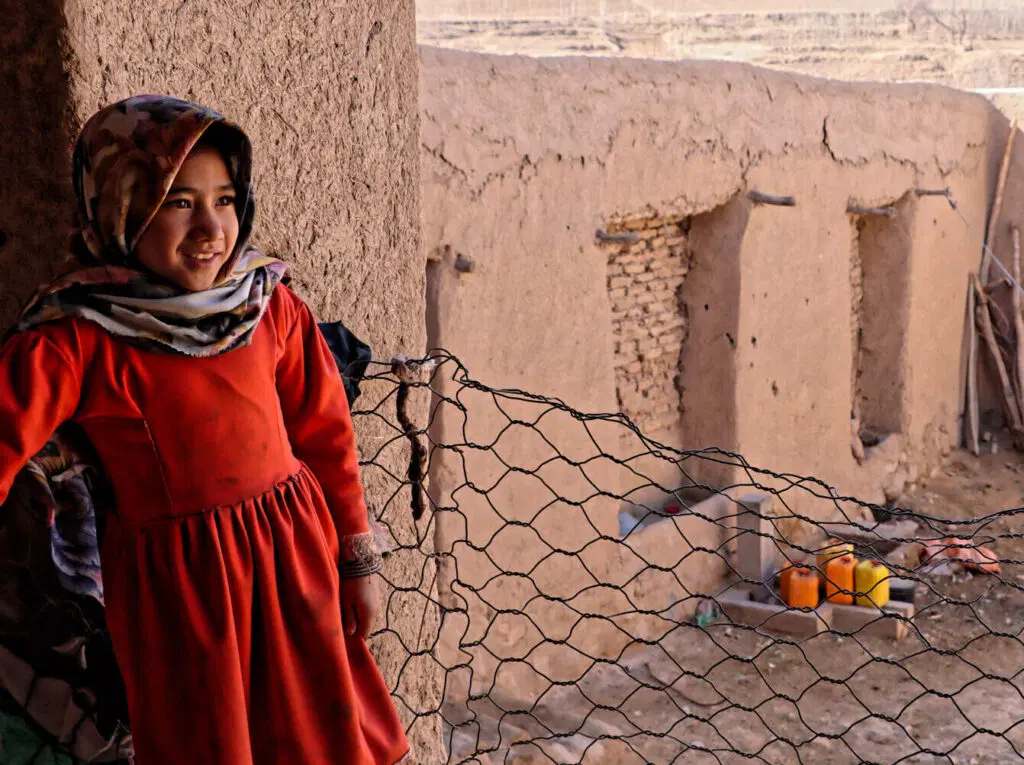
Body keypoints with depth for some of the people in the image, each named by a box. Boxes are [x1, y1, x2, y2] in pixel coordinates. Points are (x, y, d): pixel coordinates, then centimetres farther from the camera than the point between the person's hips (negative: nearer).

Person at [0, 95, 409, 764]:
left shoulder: (270, 302, -1)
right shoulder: (76, 340, -14)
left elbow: (325, 432, 5)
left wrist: (358, 559, 9)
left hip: (296, 555, 4)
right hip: (175, 583, -4)